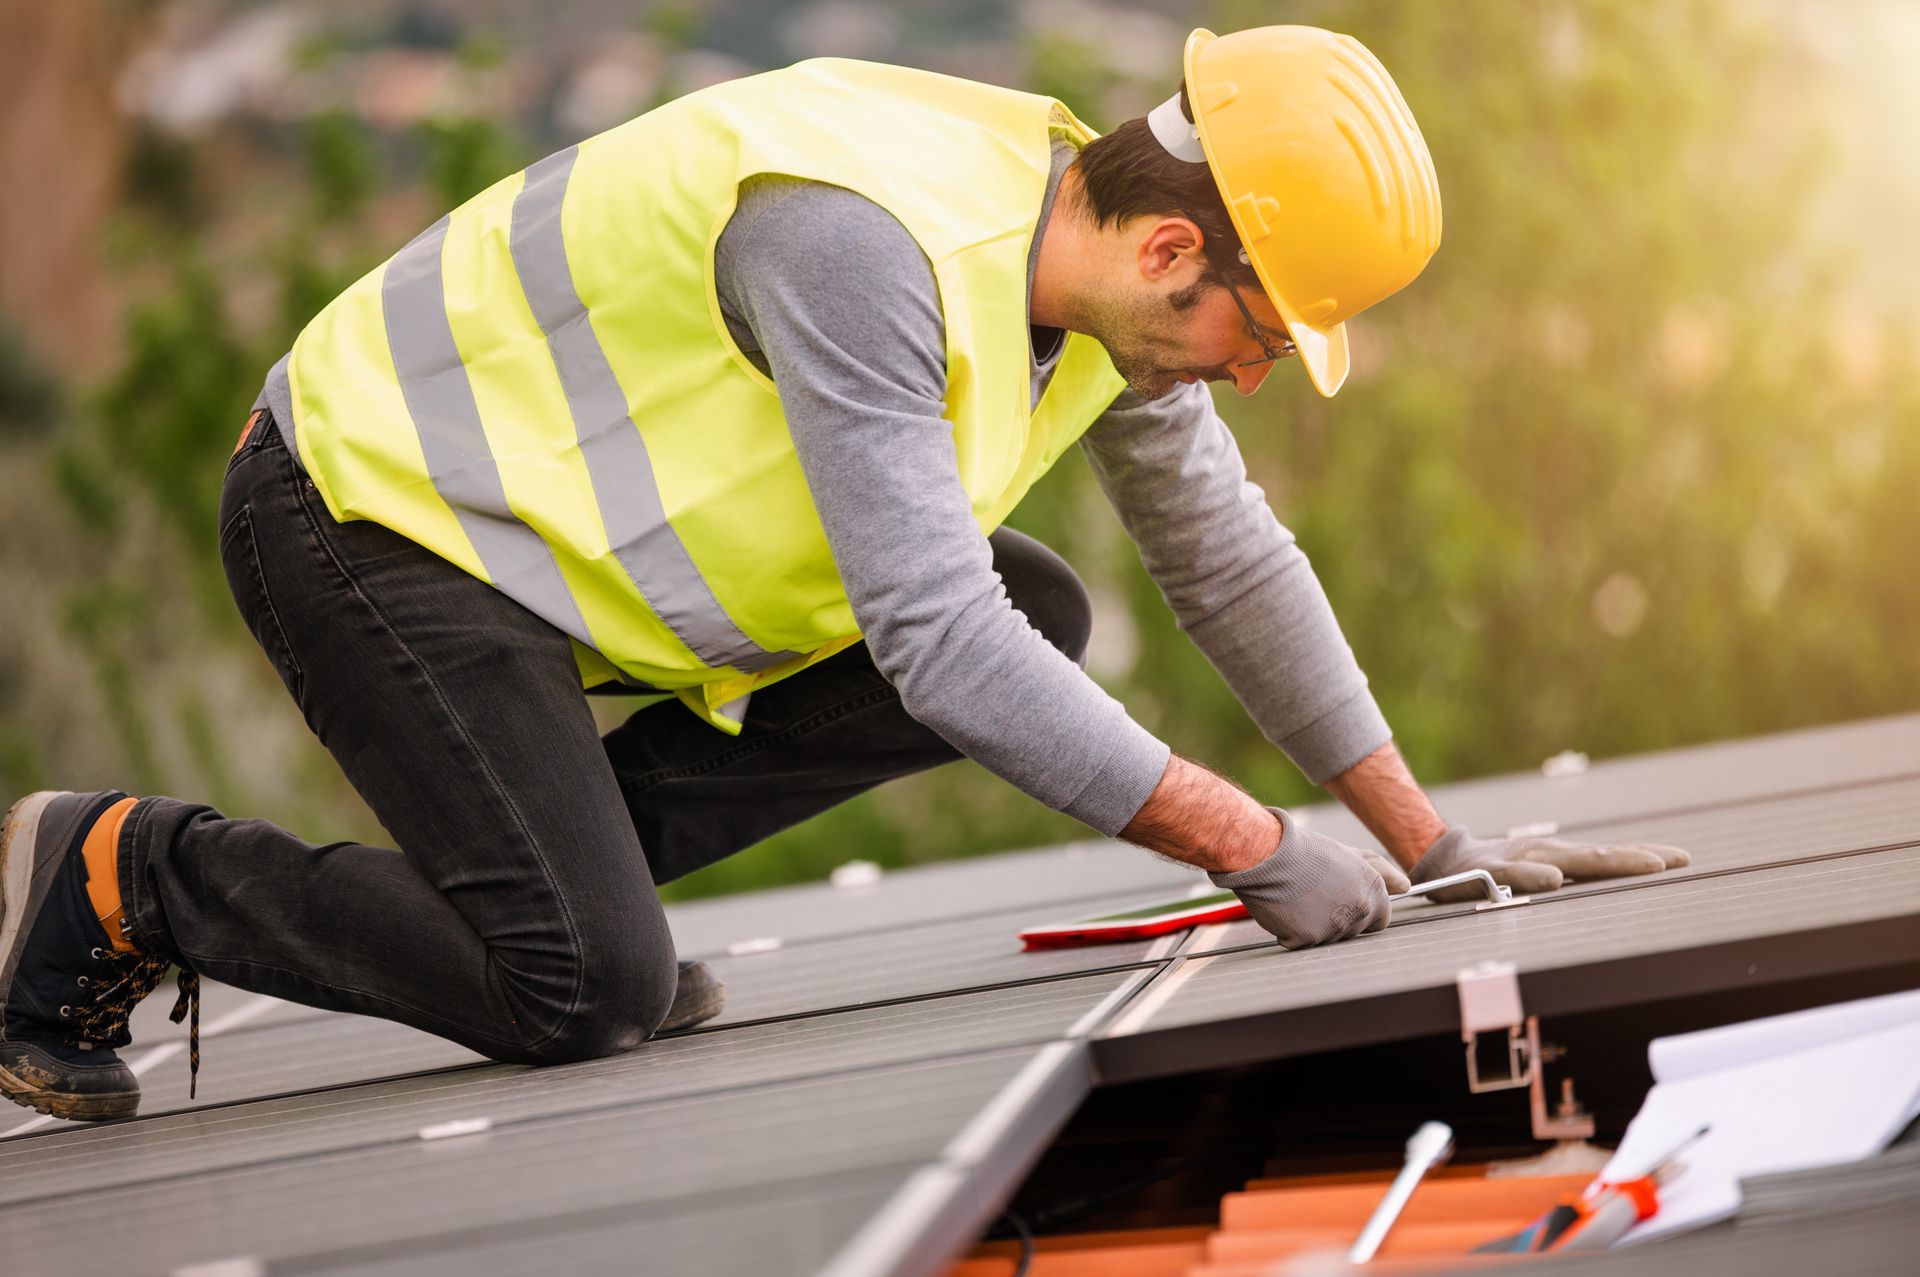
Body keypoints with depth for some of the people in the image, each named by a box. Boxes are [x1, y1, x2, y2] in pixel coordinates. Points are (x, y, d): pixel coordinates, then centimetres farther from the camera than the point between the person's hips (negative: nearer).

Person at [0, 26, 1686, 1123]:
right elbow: (942, 649, -34)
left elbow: (1228, 558, 11)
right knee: (589, 996, -21)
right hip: (371, 510, -9)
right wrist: (1251, 846, -29)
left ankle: (549, 855, 4)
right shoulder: (867, 241, -31)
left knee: (1042, 619, 1)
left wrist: (1427, 837, 9)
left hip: (568, 519, 9)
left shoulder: (1108, 266, -3)